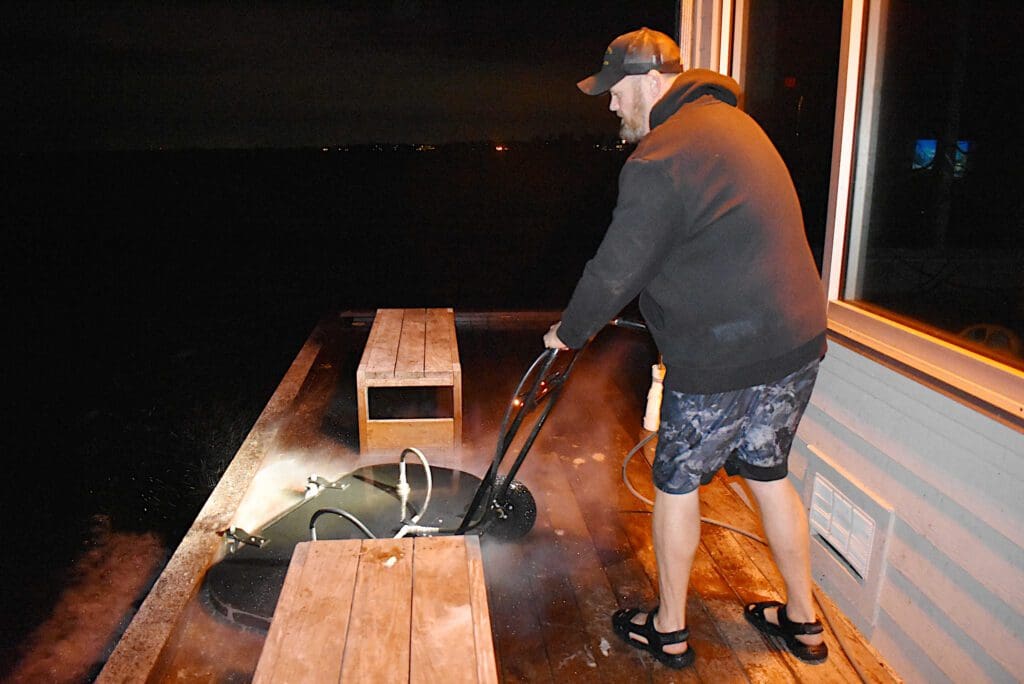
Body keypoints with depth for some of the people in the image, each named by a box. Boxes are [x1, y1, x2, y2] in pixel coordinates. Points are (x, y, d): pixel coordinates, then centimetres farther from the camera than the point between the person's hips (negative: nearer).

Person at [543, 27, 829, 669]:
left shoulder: (659, 159, -18)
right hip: (797, 338, 9)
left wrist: (569, 332, 2)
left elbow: (616, 271, -17)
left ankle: (670, 631, 27)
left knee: (676, 484, 9)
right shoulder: (729, 119, 14)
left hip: (724, 357, -9)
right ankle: (804, 622, 37)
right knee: (768, 473, 22)